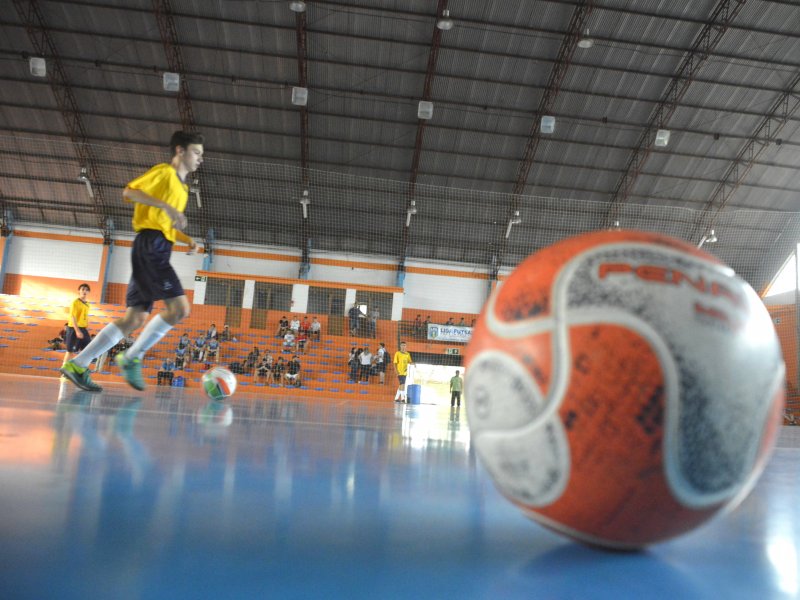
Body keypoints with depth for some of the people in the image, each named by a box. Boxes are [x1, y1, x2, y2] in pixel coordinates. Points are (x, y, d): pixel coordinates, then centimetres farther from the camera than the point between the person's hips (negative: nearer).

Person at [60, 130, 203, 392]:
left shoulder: (182, 187, 27)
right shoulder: (164, 171, 2)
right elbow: (129, 192, -10)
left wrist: (187, 239, 14)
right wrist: (168, 206, -20)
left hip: (159, 249, 9)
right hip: (150, 244, -9)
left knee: (135, 318, 4)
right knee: (180, 308, -18)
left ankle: (78, 365, 7)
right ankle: (132, 358, -7)